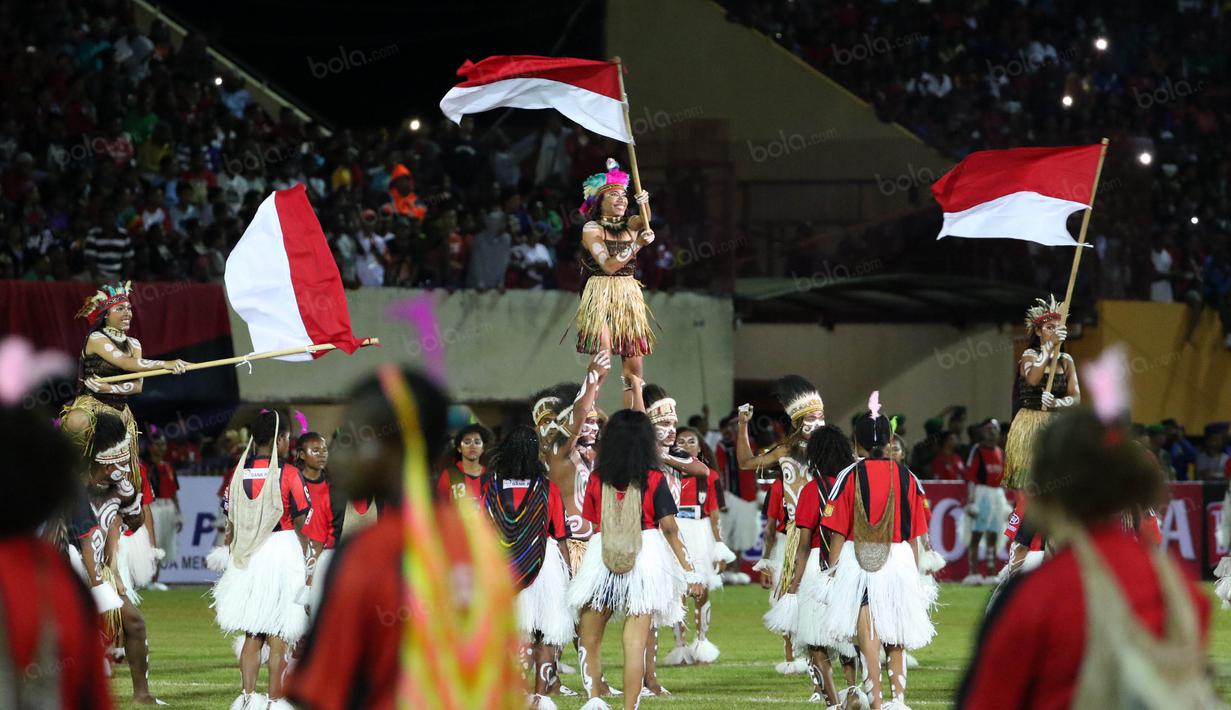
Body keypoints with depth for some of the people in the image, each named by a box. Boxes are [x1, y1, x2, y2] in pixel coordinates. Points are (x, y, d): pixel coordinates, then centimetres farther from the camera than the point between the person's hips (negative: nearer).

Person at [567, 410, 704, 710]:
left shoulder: (597, 480, 2)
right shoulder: (654, 480, -3)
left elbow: (591, 524, 6)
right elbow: (669, 528, -6)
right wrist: (689, 571, -1)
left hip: (601, 558, 1)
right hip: (646, 559, -1)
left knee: (589, 640, 14)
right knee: (636, 642, -1)